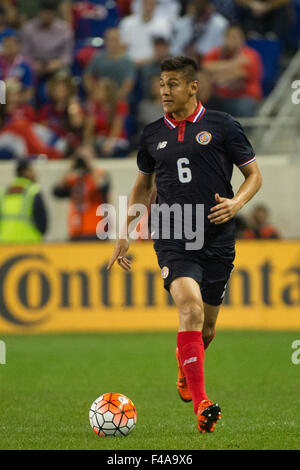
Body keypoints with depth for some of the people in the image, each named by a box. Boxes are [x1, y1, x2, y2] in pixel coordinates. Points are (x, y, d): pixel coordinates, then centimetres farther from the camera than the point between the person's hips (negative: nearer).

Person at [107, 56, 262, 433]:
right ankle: (201, 405, -28)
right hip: (171, 239, 0)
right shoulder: (152, 135, 9)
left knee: (206, 326, 10)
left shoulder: (221, 126, 1)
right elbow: (143, 186, 24)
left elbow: (254, 175, 8)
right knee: (191, 307, -23)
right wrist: (126, 233, 18)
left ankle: (185, 376, 44)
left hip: (217, 239, 0)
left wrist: (236, 203, -12)